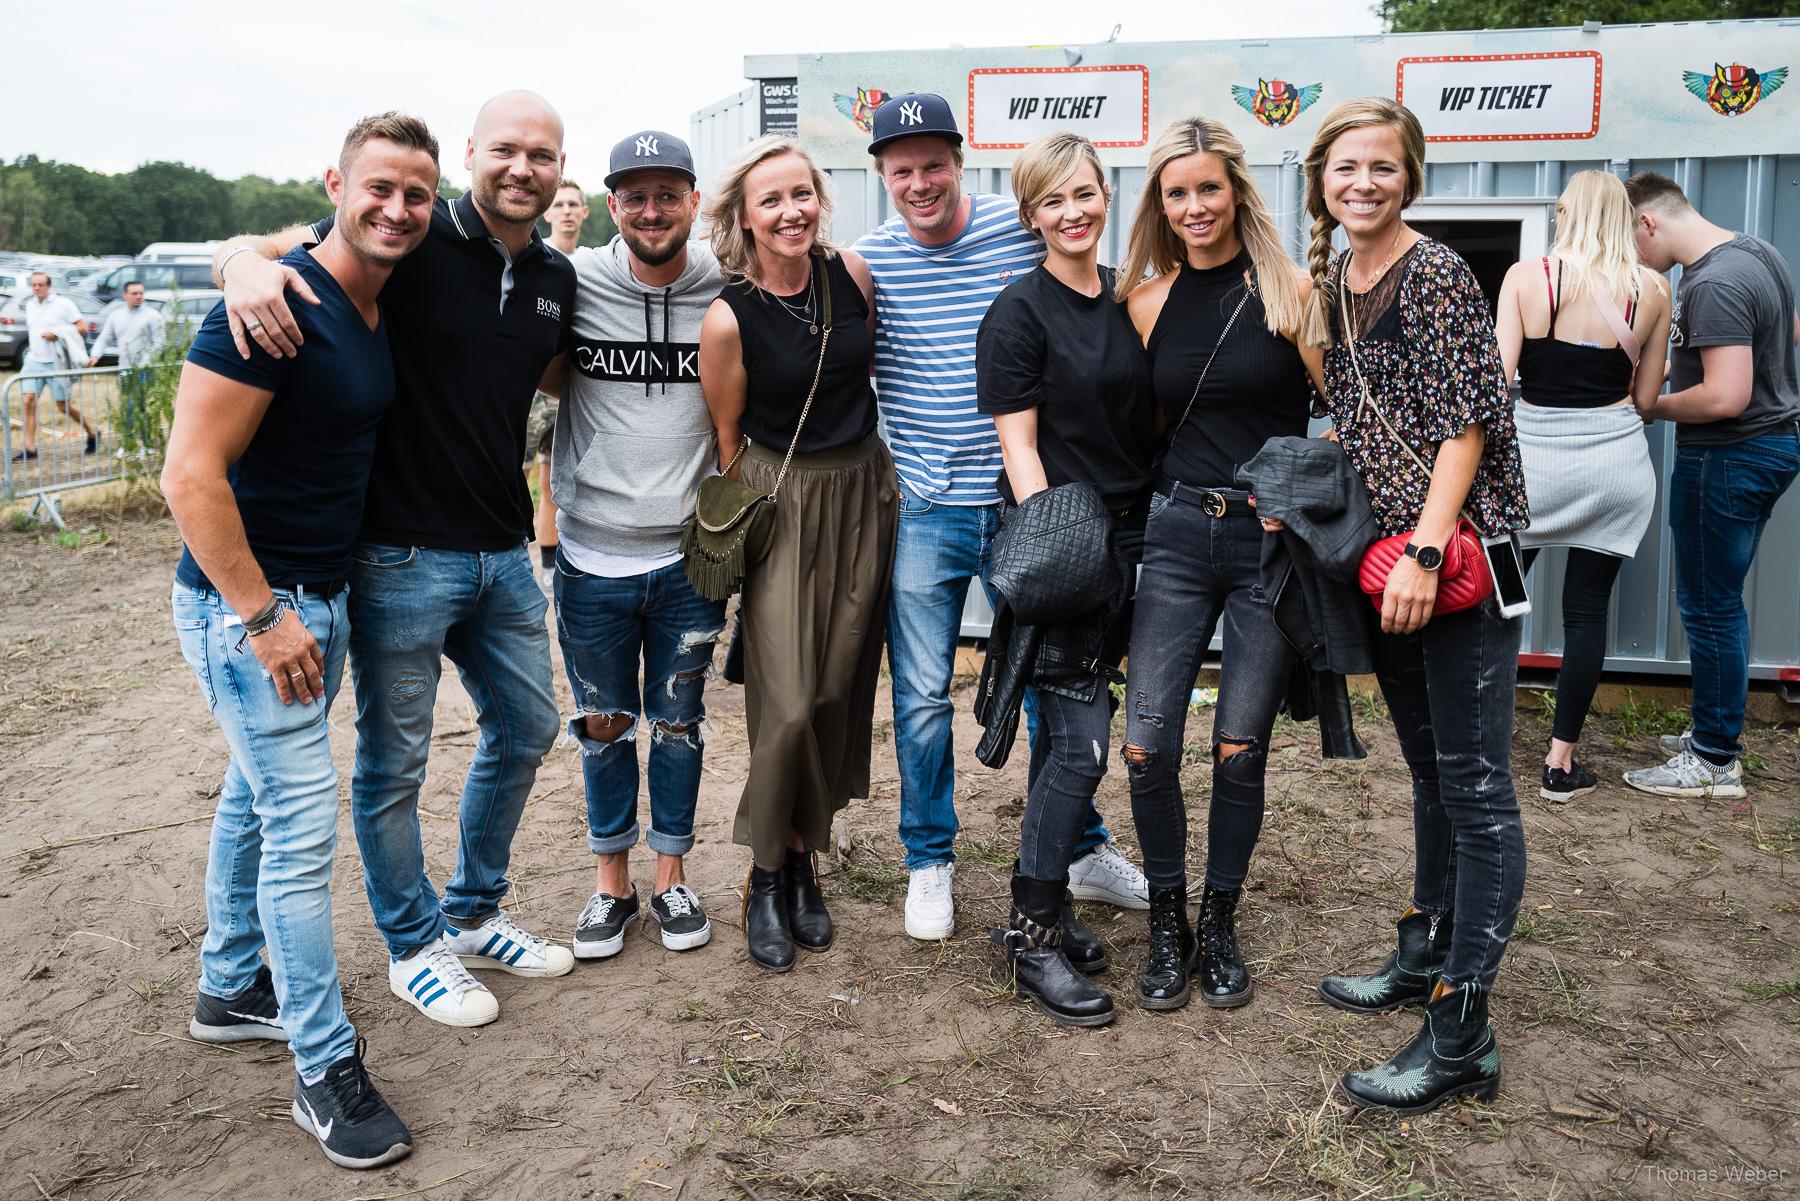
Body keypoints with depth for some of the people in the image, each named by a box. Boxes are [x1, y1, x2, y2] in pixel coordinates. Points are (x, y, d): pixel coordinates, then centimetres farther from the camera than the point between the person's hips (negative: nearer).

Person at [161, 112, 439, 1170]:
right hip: (248, 605, -9)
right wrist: (264, 617, -21)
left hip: (316, 596, 9)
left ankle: (232, 991, 39)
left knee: (259, 795, 20)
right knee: (303, 823, -5)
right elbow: (191, 475, -23)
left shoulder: (379, 311, 7)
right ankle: (326, 1071, 6)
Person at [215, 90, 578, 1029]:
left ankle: (474, 916, 38)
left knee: (524, 729, 18)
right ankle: (413, 949, 28)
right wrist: (246, 260, -32)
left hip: (503, 554, 7)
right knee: (394, 759, 7)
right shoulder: (410, 243, -11)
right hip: (401, 555, -6)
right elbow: (258, 249, -10)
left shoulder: (556, 280, 7)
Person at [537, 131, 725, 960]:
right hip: (592, 555, 0)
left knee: (679, 719, 13)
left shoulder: (727, 294, -4)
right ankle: (611, 879, 30)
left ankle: (671, 875, 31)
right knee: (603, 722, 12)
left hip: (689, 556, 0)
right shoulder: (572, 285, -5)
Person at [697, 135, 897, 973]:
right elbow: (728, 441, -2)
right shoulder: (729, 320, -12)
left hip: (863, 493, 4)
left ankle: (803, 857, 24)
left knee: (840, 691, 7)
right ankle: (767, 877, 12)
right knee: (788, 704, -8)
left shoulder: (854, 276, -1)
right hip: (780, 502, -4)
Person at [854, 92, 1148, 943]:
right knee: (922, 694, 6)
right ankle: (929, 862, 24)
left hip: (1023, 503, 1)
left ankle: (1084, 849, 29)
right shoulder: (868, 261, -1)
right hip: (920, 510, 0)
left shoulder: (1023, 232, -1)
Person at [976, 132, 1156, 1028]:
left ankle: (1043, 900, 25)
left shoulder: (1131, 297, 13)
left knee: (1068, 735, 12)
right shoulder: (1020, 312, -6)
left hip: (1130, 538, 6)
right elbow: (1018, 446, -10)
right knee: (1080, 743, -7)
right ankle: (1031, 941, 5)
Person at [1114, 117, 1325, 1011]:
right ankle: (1167, 926, 17)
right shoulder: (1148, 300, 8)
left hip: (1273, 539, -2)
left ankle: (1220, 927, 26)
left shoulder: (1290, 290, -1)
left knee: (1240, 750, 4)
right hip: (1178, 533, 2)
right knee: (1146, 745, -5)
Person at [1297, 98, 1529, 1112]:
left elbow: (1467, 425, -16)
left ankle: (1463, 1034, -1)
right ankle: (1426, 958, 33)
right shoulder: (1333, 282, 12)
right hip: (1387, 556, 9)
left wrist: (1425, 554, -22)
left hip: (1463, 554, -8)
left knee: (1475, 783, -5)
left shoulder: (1437, 275, -11)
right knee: (1429, 765, 18)